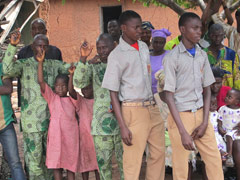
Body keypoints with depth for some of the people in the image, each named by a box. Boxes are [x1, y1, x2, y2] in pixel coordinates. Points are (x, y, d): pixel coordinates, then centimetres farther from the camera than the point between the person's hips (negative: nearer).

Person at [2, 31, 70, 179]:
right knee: (34, 159, -3)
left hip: (51, 120, 4)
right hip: (32, 121, -4)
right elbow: (7, 69, -19)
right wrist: (13, 46, -29)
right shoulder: (24, 65, 0)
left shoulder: (54, 65, 12)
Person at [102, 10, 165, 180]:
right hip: (133, 110, -6)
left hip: (153, 107, 7)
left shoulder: (144, 47, 10)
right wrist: (123, 127, -15)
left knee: (158, 153, 11)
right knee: (133, 159, -3)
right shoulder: (117, 55, -10)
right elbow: (113, 93, -10)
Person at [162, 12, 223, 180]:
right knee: (181, 166, 6)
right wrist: (183, 132, -19)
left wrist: (205, 122, -3)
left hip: (200, 114, 5)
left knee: (215, 161, 7)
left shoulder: (202, 55, 5)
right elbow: (169, 96, -14)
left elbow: (207, 90, 8)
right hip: (181, 115, -5)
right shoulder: (172, 57, -12)